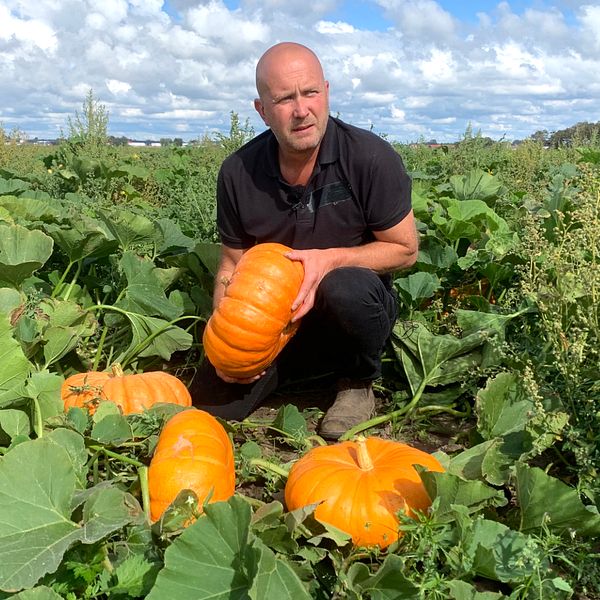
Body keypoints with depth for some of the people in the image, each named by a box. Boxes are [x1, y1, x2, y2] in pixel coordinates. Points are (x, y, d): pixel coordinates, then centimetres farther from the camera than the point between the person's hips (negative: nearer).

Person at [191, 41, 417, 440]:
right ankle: (308, 368, 15)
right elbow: (233, 263, 1)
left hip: (358, 308, -2)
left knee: (342, 286, -37)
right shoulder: (239, 172, -9)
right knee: (211, 403, -12)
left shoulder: (371, 158, -18)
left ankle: (359, 383, -5)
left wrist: (329, 259, -26)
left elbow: (405, 250, -11)